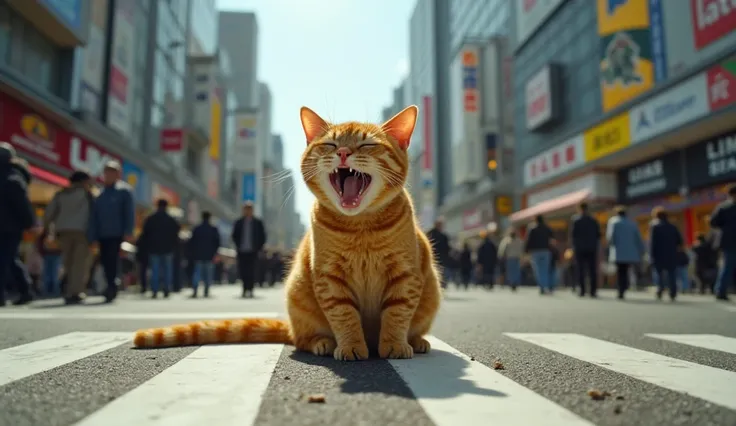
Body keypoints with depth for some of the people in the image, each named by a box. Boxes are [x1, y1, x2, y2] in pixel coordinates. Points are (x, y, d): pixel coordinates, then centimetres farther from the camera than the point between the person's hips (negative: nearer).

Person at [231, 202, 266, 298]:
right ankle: (246, 289, 11)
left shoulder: (258, 222, 5)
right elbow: (234, 236, 15)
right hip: (242, 251, 2)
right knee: (242, 271, 0)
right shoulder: (238, 222, 9)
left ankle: (250, 290, -7)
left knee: (251, 271, -9)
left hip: (253, 251, -2)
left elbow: (263, 237, 8)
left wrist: (259, 248, 0)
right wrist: (238, 246, 3)